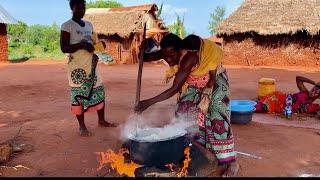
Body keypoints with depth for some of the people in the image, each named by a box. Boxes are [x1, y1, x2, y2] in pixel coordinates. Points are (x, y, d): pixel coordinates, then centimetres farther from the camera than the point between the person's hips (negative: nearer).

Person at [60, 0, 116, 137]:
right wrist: (81, 45, -21)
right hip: (77, 66, -6)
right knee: (78, 94, -3)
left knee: (99, 91, 7)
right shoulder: (67, 26, -5)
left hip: (91, 64, 7)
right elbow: (64, 48, -11)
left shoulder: (89, 25, 15)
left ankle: (102, 121, 21)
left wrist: (93, 53, 4)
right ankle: (82, 126, 8)